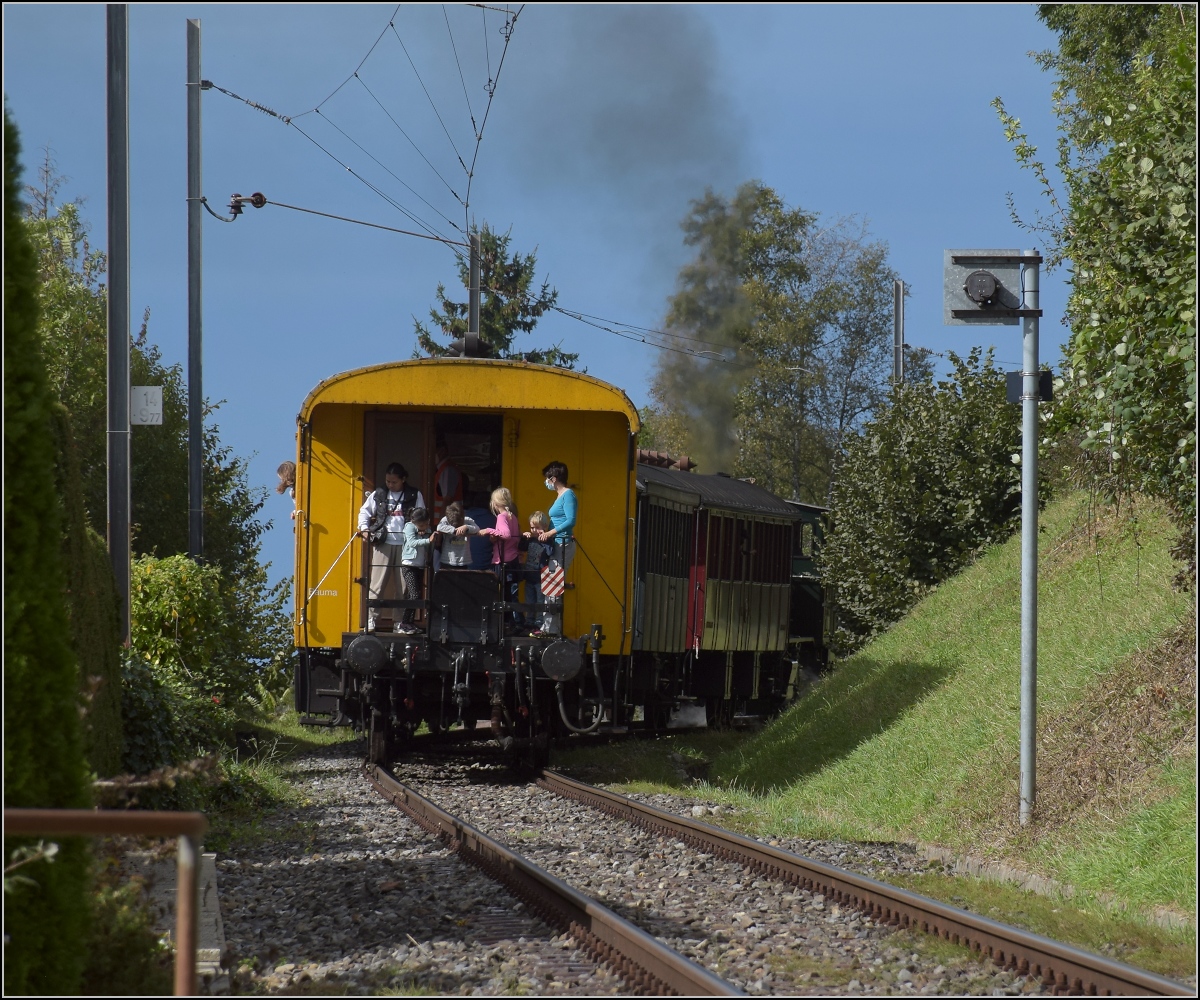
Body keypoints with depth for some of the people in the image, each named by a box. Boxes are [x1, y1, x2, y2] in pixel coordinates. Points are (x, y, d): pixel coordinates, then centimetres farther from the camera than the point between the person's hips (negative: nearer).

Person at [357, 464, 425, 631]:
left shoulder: (415, 496, 7)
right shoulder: (378, 495, 10)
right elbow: (364, 511, 18)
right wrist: (364, 528, 3)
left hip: (405, 545, 0)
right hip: (383, 543, 0)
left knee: (403, 586, 0)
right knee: (377, 583, -6)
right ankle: (371, 619, -5)